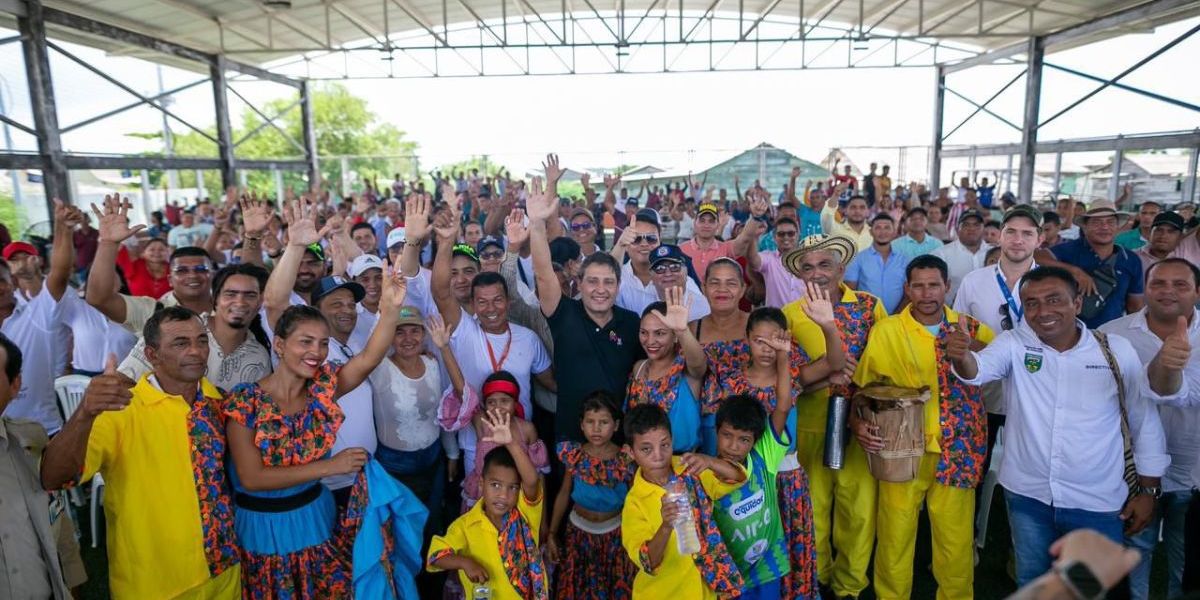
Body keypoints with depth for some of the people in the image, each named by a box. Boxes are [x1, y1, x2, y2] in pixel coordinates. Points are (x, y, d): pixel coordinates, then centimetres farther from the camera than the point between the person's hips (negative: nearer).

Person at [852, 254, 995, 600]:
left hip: (957, 452, 1)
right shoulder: (886, 331, -1)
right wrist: (858, 424, -13)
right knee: (895, 536, 8)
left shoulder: (973, 330, 4)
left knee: (957, 540, 11)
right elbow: (861, 387, 3)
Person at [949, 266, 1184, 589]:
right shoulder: (1014, 343, -8)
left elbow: (1144, 420, 1)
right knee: (1031, 582, 20)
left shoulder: (1116, 350, -7)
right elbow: (979, 368, -27)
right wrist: (962, 357, -51)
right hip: (1028, 496, 0)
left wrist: (1147, 490, 3)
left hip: (1099, 503, 0)